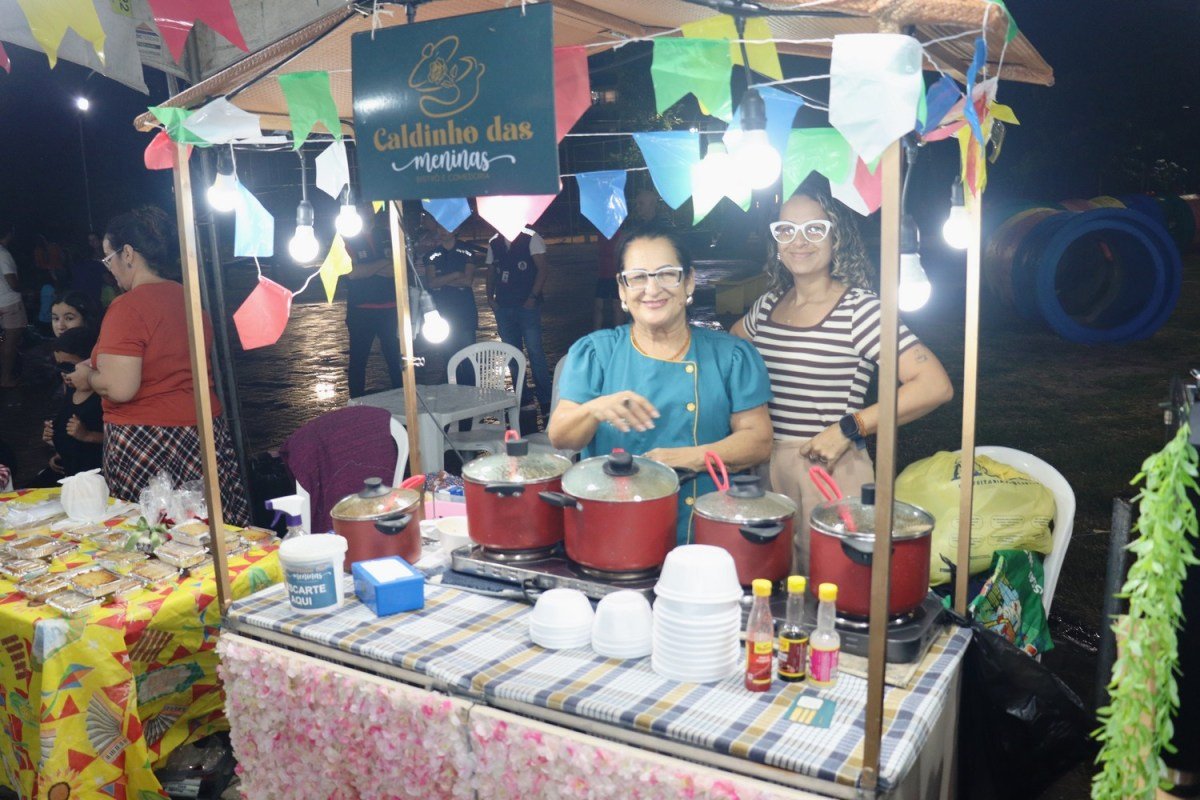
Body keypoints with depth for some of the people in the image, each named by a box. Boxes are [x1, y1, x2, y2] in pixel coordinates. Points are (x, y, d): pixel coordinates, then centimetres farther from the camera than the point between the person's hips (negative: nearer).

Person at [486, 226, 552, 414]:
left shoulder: (530, 238, -2)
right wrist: (490, 296, 2)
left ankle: (545, 399, 0)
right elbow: (491, 271, 16)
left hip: (527, 305, -5)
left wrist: (533, 296, -13)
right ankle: (522, 399, 18)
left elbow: (543, 268, -6)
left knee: (535, 351, -8)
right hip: (503, 306, 5)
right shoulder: (493, 242, 12)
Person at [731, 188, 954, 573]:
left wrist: (849, 428, -18)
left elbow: (935, 386, -18)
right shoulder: (769, 304, 7)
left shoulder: (859, 307, -11)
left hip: (830, 470, -5)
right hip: (766, 466, 6)